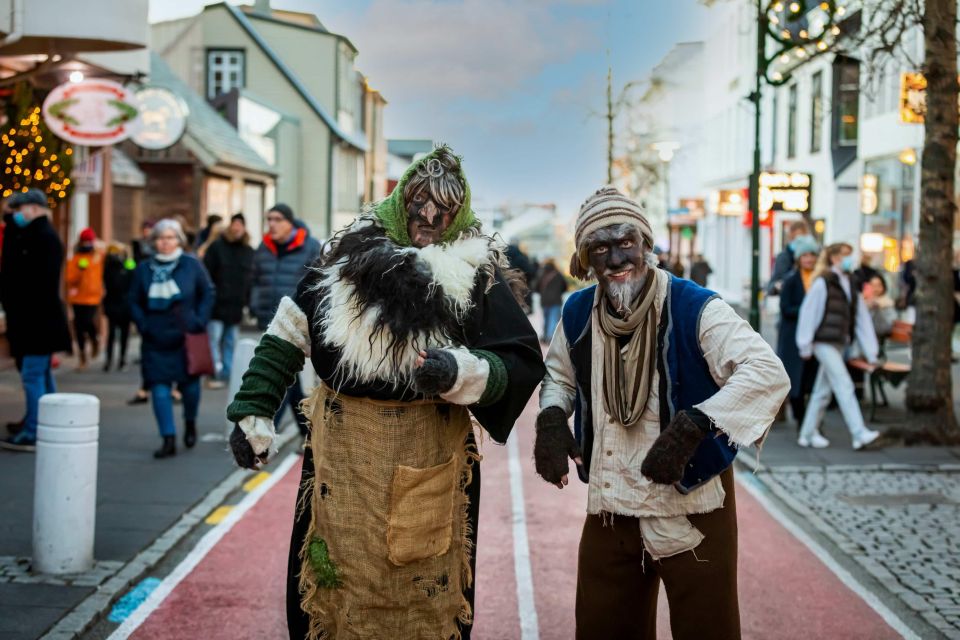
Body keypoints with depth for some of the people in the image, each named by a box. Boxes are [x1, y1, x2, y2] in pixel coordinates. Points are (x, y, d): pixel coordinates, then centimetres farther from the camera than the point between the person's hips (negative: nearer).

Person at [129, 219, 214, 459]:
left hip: (186, 338, -1)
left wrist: (199, 322, -6)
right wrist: (143, 325, -3)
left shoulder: (192, 265, -1)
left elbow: (207, 294, 3)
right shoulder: (144, 269, 3)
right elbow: (134, 301, 9)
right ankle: (168, 439, -2)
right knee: (159, 388, -5)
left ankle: (190, 423, 38)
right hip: (155, 341, 1)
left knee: (189, 384, 10)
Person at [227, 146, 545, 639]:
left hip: (427, 463, -2)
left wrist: (460, 371, -26)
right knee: (338, 585, 11)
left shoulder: (477, 278, -5)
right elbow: (285, 339, 7)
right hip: (341, 455, 2)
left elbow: (522, 365, -9)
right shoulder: (347, 256, 3)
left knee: (422, 598, 6)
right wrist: (254, 414, 3)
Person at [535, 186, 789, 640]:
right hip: (610, 507, 5)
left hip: (692, 506, -5)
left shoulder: (694, 308, -18)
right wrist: (552, 418, -2)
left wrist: (692, 425, -39)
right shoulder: (578, 314, 1)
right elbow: (559, 374, 21)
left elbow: (769, 373, -29)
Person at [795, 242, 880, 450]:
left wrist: (871, 353, 9)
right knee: (844, 386, -13)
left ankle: (808, 434, 19)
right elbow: (808, 312, -8)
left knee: (823, 390, 11)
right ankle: (859, 434, -16)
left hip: (840, 344, 7)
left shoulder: (850, 286, 14)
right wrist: (806, 345, -10)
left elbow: (862, 318, 13)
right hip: (824, 342, -7)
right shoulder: (823, 283, -7)